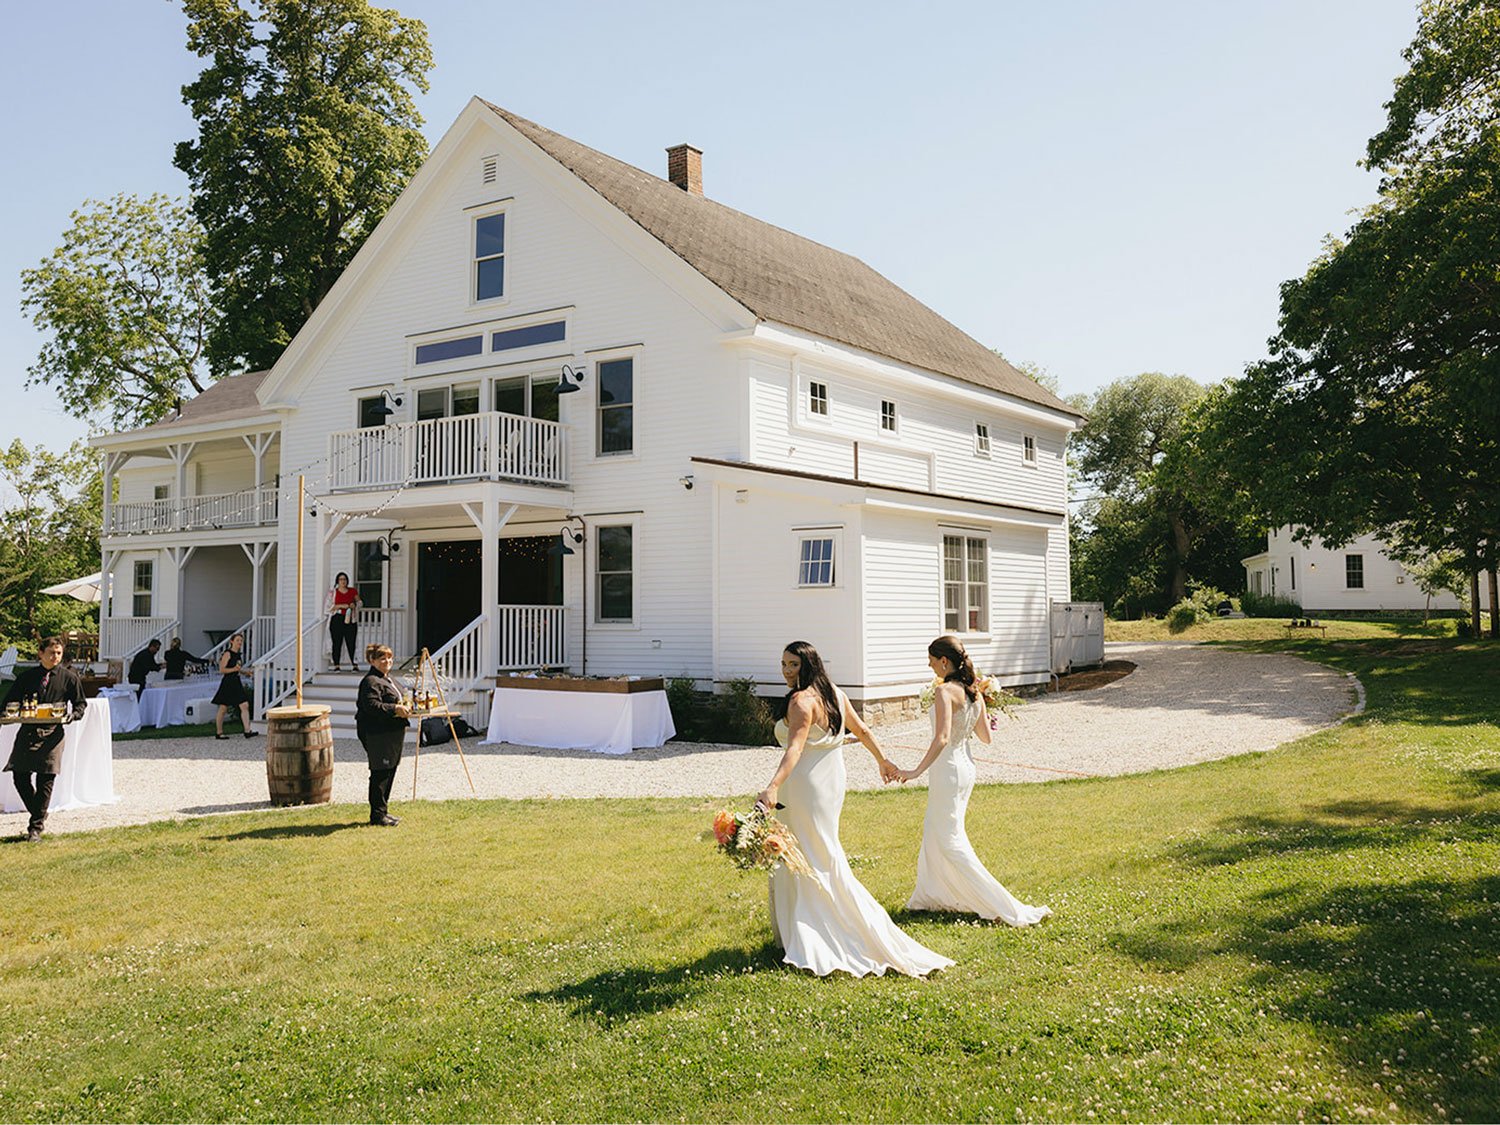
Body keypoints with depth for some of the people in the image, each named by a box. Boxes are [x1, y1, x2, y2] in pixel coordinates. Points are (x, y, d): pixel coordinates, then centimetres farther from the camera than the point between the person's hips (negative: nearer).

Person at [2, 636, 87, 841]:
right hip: (27, 731, 2)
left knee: (45, 780, -4)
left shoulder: (69, 677, 5)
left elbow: (80, 703, 10)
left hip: (52, 733, -2)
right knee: (20, 777, -1)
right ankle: (39, 815, 21)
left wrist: (72, 716, -10)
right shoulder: (27, 676, 10)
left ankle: (36, 827, 4)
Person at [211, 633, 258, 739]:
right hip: (227, 682, -7)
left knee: (245, 705, -4)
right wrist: (234, 669, -24)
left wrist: (247, 670, 12)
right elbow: (221, 670, -15)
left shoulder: (239, 654, 13)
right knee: (223, 708, 3)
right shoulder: (227, 654, -10)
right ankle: (218, 732, 15)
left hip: (237, 682, 7)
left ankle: (247, 731, -8)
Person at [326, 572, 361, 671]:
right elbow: (328, 607, -2)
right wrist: (341, 606, -13)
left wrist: (354, 605, -2)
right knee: (337, 643, -1)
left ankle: (355, 665, 1)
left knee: (351, 643, -3)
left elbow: (359, 602, 20)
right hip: (337, 619, -1)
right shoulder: (332, 592, 3)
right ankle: (336, 665, 4)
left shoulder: (353, 591, 9)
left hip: (350, 619, 1)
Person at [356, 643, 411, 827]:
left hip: (391, 734, 11)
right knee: (380, 773, -6)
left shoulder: (387, 679, 20)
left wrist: (404, 708, 13)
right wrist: (395, 709, -28)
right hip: (377, 734, -11)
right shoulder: (371, 681, -14)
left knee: (389, 771, 14)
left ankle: (382, 811, 23)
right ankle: (377, 815, 0)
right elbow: (372, 705, -26)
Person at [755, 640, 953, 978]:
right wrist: (883, 760, 34)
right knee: (822, 858, 16)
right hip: (832, 783, 9)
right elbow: (862, 731, 19)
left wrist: (773, 787, -44)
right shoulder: (836, 695, 7)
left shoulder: (801, 700, -19)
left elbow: (795, 748, -32)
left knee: (812, 862, 0)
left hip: (805, 787, -9)